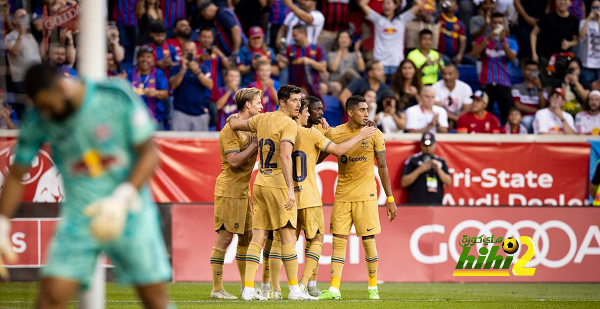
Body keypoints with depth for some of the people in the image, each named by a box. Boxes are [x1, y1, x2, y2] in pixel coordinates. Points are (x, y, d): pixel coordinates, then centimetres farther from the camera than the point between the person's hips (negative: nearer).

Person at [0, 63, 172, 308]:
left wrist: (122, 198, -19)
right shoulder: (37, 120, -6)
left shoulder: (119, 97, -13)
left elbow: (149, 154, -7)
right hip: (78, 217, 1)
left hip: (130, 212, -1)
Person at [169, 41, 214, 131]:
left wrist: (197, 72, -13)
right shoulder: (176, 69, 9)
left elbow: (210, 85, -2)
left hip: (200, 113, 2)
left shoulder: (202, 68, 12)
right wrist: (183, 70, -14)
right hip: (181, 113, -2)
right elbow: (173, 85, -6)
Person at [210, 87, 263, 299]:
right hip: (229, 189, -9)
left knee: (247, 236, 10)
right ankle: (217, 288, -5)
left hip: (243, 190, 9)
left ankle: (246, 287, 17)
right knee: (225, 236, -8)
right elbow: (234, 161, -21)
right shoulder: (231, 129, -13)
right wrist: (255, 145, -16)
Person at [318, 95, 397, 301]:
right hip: (342, 195, 1)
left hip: (366, 195, -1)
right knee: (338, 241, -2)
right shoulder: (334, 134, 0)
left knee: (369, 241, -1)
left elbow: (382, 167, 2)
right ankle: (334, 289, -2)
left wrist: (390, 199, 2)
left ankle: (373, 288, 12)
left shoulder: (374, 135, -2)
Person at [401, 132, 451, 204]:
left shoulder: (441, 161, 17)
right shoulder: (412, 160, 6)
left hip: (436, 204, 3)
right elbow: (404, 183, 0)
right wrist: (419, 170, -9)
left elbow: (448, 182, 11)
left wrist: (438, 169, -4)